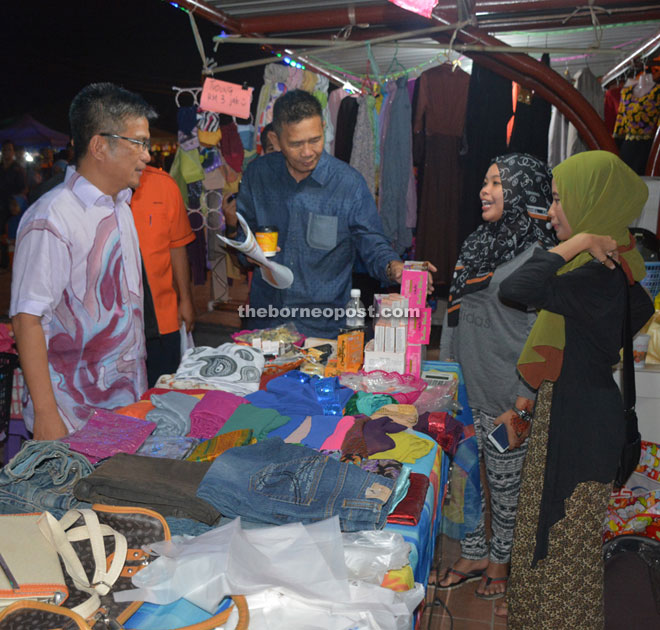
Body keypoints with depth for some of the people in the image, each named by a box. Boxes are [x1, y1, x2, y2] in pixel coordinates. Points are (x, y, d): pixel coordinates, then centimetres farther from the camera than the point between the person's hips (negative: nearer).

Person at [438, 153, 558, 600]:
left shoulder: (538, 256, -13)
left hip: (504, 396, -7)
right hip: (464, 388, 7)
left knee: (505, 482, 10)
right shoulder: (477, 242, 10)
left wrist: (524, 402, -17)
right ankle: (473, 554, 34)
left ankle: (501, 560, 32)